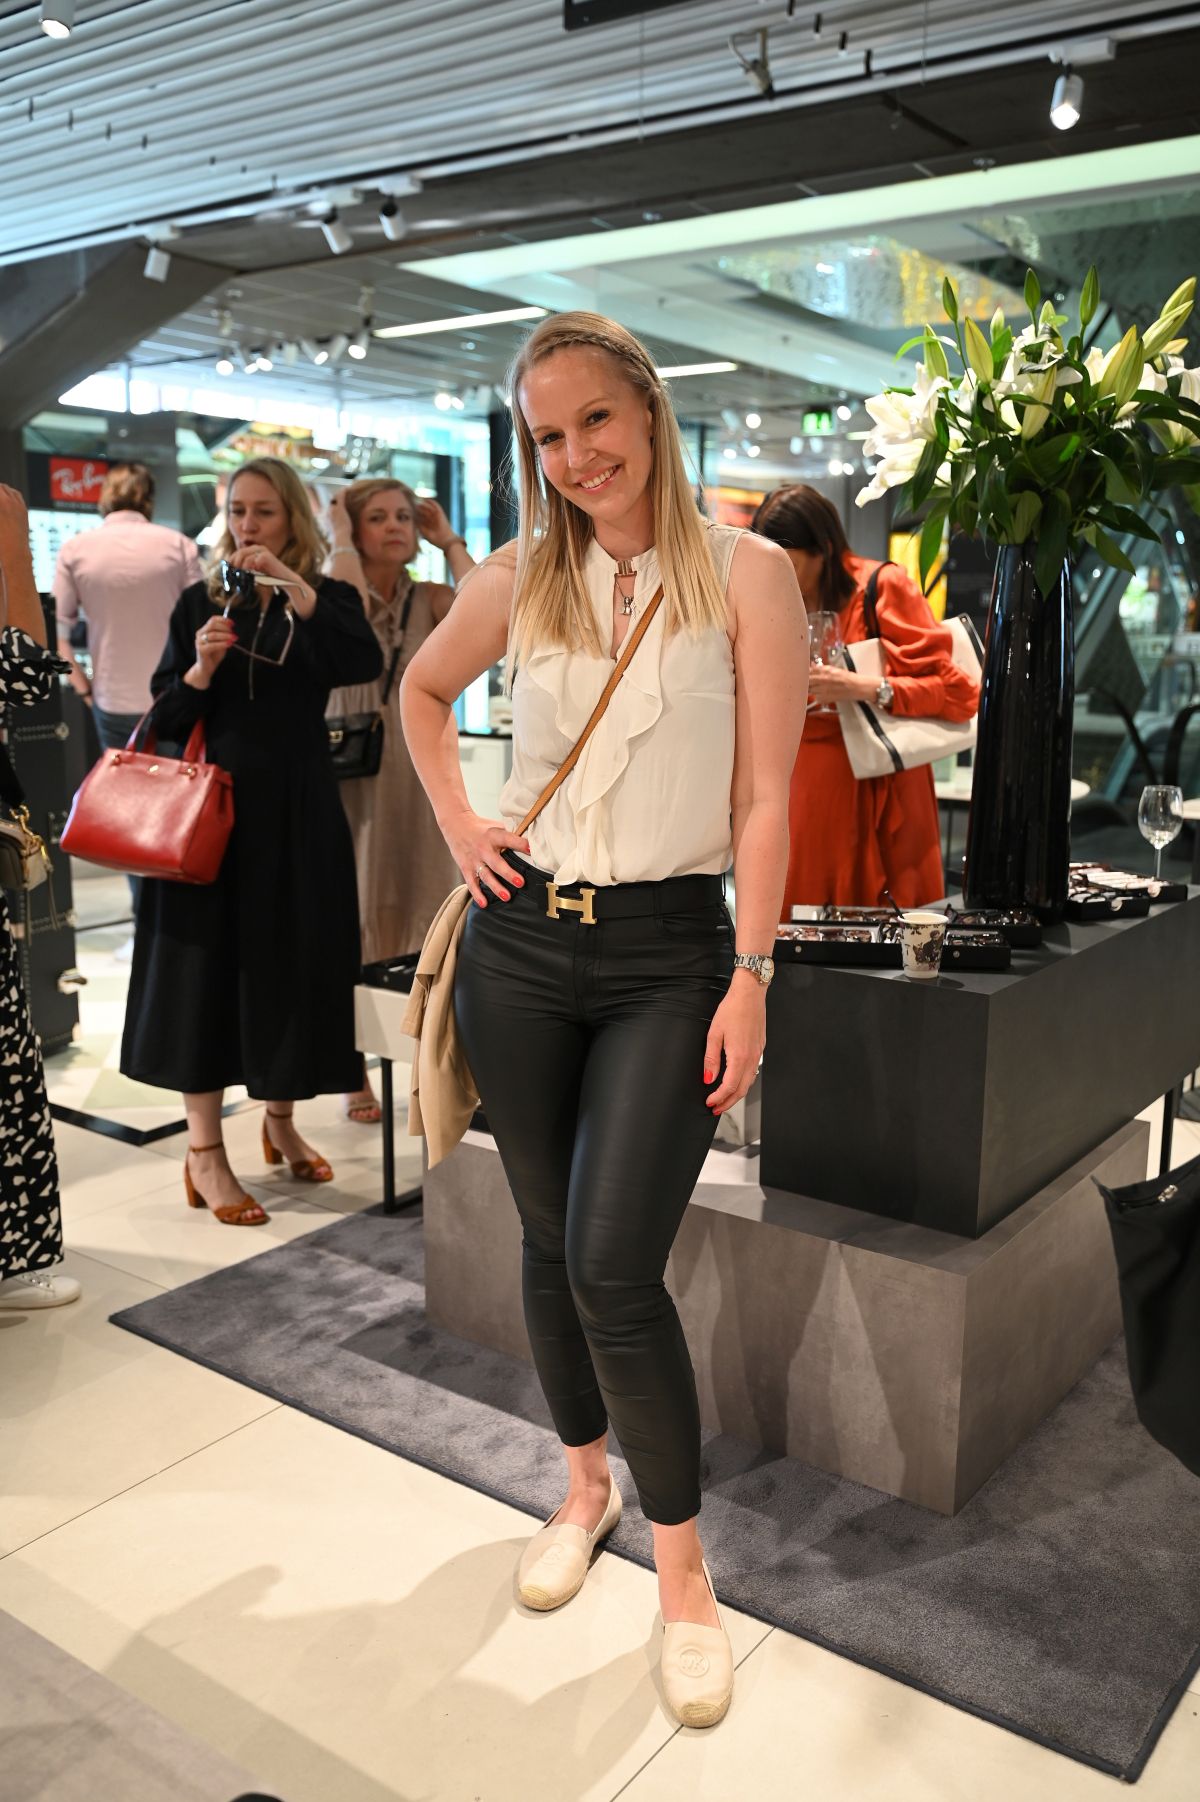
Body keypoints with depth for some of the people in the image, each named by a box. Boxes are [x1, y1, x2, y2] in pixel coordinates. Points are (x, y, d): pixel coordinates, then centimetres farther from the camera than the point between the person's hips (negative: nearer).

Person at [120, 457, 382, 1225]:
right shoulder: (198, 602, 5)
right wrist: (200, 670, -16)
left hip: (297, 811, 0)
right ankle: (204, 1150, 7)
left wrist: (296, 591, -28)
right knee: (207, 964, -1)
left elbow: (365, 664, -19)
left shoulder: (327, 598, 3)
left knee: (292, 962, 7)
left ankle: (280, 1120, 27)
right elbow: (165, 717, 3)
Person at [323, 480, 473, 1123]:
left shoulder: (431, 599, 4)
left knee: (419, 919, 8)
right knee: (352, 917, 3)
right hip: (350, 773, -2)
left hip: (420, 773, 3)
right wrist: (338, 536, -12)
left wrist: (451, 542, -5)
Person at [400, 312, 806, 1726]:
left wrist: (751, 978, -11)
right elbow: (421, 691, 24)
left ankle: (683, 1572, 12)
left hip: (670, 952, -3)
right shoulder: (519, 580, 5)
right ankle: (584, 1486, 37)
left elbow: (766, 800, -7)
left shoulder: (744, 575, -4)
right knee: (549, 1245, 13)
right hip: (522, 942, 4)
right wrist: (456, 826, 10)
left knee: (613, 1270, -10)